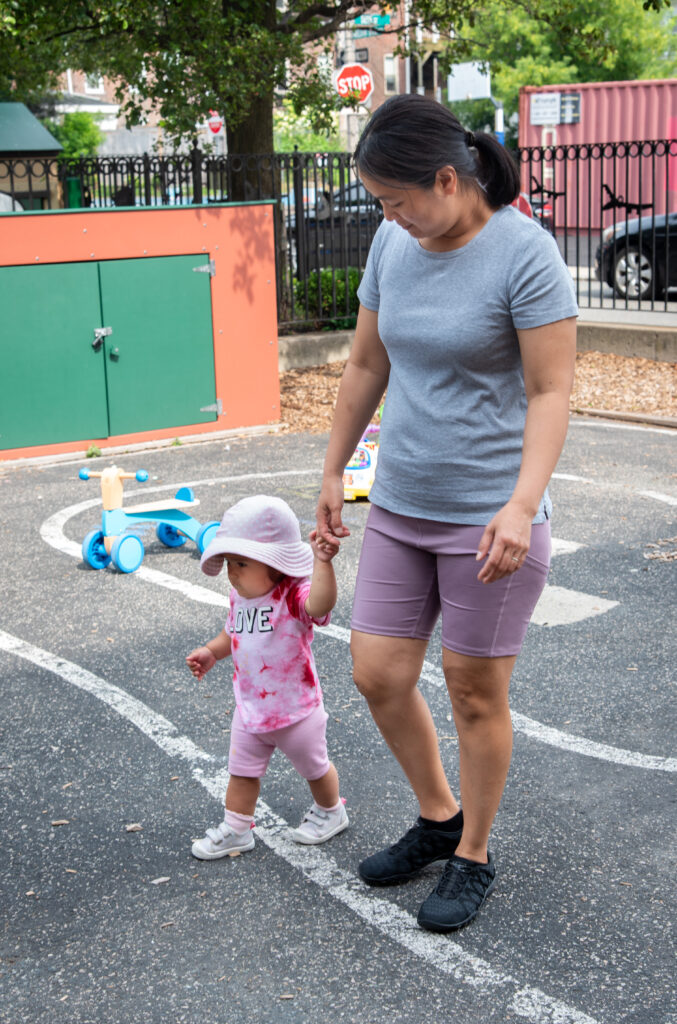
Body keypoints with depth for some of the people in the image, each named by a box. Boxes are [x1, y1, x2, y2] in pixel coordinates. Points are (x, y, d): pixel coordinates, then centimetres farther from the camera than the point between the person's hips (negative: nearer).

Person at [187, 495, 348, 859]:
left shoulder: (294, 597, -27)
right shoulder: (241, 597, -4)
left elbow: (321, 603, -51)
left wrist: (322, 563, -64)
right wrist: (211, 652, 2)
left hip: (296, 710, -6)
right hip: (249, 709, 6)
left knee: (314, 767, 19)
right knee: (242, 771, 16)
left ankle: (330, 811, 44)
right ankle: (236, 829, 31)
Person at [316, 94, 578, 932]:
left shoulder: (524, 253, -16)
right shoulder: (394, 243, 3)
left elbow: (552, 391, -18)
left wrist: (522, 503, -29)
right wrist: (333, 471, 17)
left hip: (490, 516, -6)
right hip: (400, 509, 6)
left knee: (475, 692, 6)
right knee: (377, 675, 8)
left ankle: (473, 858, 27)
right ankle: (438, 819, 33)